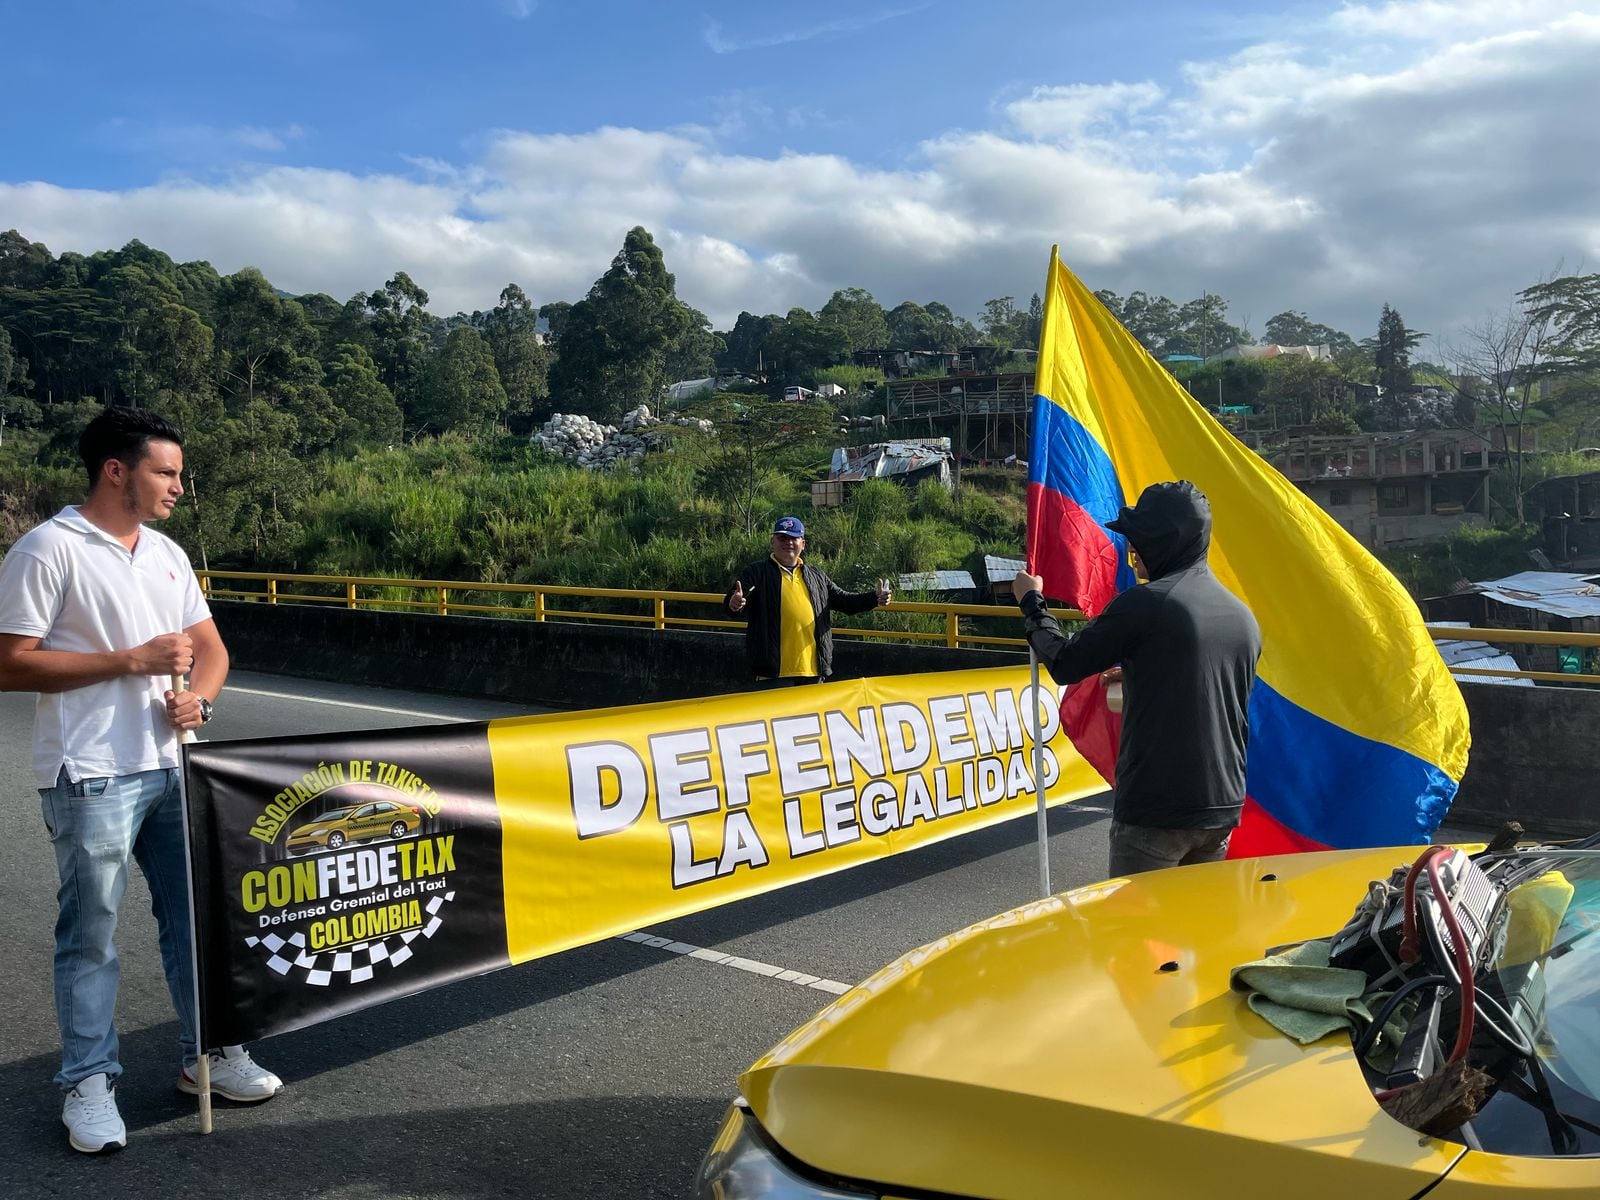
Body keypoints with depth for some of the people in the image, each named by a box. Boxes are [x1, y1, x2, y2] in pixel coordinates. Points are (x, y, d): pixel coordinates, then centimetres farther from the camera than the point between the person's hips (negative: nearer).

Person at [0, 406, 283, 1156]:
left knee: (195, 914, 13)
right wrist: (131, 660, -16)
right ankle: (89, 1083, 18)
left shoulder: (167, 554, 12)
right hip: (91, 776, -7)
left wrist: (197, 697, -6)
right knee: (91, 933, 3)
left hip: (173, 765, 7)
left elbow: (210, 648, 16)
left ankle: (207, 1054, 27)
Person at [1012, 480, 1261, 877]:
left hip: (1155, 813, -7)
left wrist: (1032, 603, 9)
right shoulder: (1243, 616, 8)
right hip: (1223, 808, 7)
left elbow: (1063, 663, -6)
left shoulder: (1145, 602, -14)